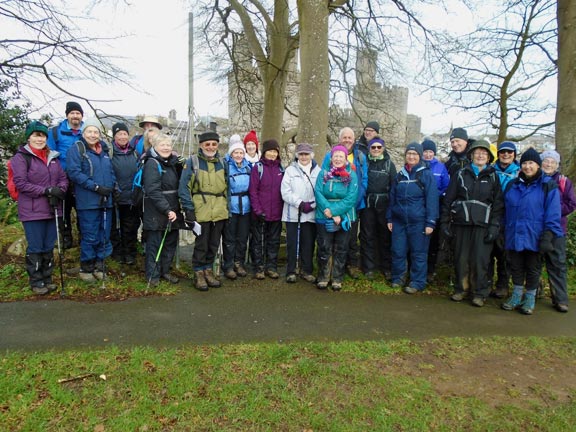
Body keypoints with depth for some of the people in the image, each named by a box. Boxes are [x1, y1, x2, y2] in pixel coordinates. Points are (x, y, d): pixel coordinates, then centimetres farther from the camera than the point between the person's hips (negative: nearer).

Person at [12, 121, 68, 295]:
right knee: (35, 248, 3)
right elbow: (20, 183, -12)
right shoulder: (21, 157, -5)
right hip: (32, 212, -5)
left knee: (49, 247, 13)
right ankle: (36, 282, 16)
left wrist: (59, 191, -12)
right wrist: (47, 190, -19)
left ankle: (47, 279, 26)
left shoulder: (53, 156, 12)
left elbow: (63, 178, 9)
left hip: (52, 210, 5)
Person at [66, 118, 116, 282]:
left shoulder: (104, 150, 17)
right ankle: (86, 268, 14)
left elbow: (111, 172, 22)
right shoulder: (76, 149, -3)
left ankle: (98, 266, 22)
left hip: (106, 201, 6)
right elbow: (74, 172, -14)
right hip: (87, 202, -6)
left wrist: (114, 187, 3)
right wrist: (96, 187, -19)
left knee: (104, 236, 10)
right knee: (90, 237, -2)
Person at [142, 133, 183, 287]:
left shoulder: (173, 163, 12)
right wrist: (167, 210, -24)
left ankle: (165, 271, 29)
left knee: (171, 242, 14)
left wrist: (175, 210, 5)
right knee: (155, 243, 2)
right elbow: (153, 191, -20)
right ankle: (153, 275, 14)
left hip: (173, 212, 7)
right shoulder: (152, 163, -11)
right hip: (156, 213, -7)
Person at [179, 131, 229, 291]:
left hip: (219, 211, 5)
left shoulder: (222, 162, 11)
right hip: (201, 210, -4)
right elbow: (184, 187, -7)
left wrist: (227, 206, 12)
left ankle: (208, 269, 29)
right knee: (201, 244, 3)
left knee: (214, 243, 13)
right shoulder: (192, 162, -4)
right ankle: (199, 273, 18)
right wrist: (188, 209, -12)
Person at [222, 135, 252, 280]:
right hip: (231, 207, -4)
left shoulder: (249, 167, 9)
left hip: (245, 207, 4)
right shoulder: (226, 166, -6)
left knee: (243, 238, 11)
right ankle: (228, 266, 13)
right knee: (229, 239, 3)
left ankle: (239, 264, 24)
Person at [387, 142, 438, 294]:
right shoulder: (400, 175, 12)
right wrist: (389, 218, 13)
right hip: (399, 221, 4)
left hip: (418, 222, -4)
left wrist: (430, 222, -13)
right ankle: (398, 278, 23)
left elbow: (432, 200, -8)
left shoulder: (427, 175, -3)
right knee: (398, 251, 7)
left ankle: (417, 282, 14)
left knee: (418, 253, 3)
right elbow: (392, 198, 16)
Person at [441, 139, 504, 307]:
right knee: (461, 258, 3)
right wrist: (445, 221, 3)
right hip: (461, 223, 1)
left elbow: (498, 204, 6)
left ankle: (479, 293, 10)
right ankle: (461, 289, 18)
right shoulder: (460, 174, 10)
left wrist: (494, 226, -4)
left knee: (480, 260, -3)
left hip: (483, 225, -1)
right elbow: (448, 199, 8)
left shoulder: (493, 177, 10)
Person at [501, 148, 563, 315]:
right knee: (516, 267, 13)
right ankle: (517, 295, 27)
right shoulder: (513, 185, 9)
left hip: (534, 237, -3)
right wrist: (503, 232, 10)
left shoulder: (548, 186, -4)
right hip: (514, 236, 4)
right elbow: (506, 212, 12)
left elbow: (553, 215, -9)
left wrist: (548, 235, -16)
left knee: (533, 269, 9)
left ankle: (530, 298, 24)